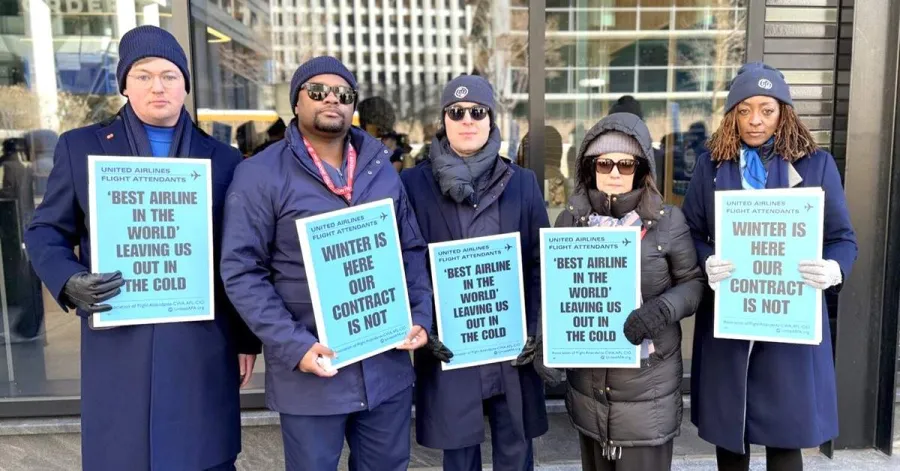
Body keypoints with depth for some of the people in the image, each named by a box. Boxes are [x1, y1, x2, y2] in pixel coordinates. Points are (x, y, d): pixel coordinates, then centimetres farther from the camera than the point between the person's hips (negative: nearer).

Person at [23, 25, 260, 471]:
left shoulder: (222, 159, 7)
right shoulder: (80, 147, 6)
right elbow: (45, 232, 9)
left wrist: (248, 340, 6)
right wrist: (69, 282, -12)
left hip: (203, 345, 1)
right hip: (117, 344, 0)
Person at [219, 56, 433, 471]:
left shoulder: (381, 168, 8)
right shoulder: (260, 175, -7)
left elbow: (412, 249, 12)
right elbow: (242, 271, -10)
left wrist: (421, 316, 0)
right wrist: (293, 345, -17)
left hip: (388, 362, 4)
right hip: (312, 367, -4)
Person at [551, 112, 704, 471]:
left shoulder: (668, 220, -6)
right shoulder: (572, 217, 0)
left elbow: (693, 282, 0)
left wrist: (662, 310, -20)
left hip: (648, 375, -2)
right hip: (587, 374, 2)